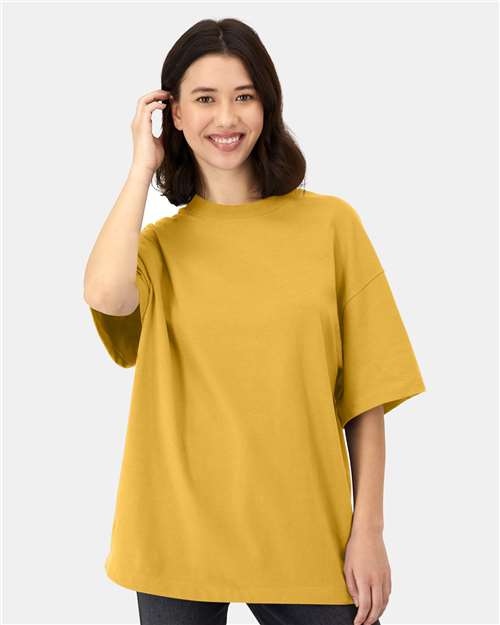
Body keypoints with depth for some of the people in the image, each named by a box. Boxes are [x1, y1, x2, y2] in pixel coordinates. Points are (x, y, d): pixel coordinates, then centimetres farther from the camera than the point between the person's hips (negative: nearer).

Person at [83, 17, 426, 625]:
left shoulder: (330, 223, 0)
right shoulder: (157, 244, 4)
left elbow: (364, 395, 1)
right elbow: (104, 294, -20)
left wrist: (368, 531, -2)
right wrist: (142, 166, -7)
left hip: (304, 540, 0)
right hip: (179, 543, 1)